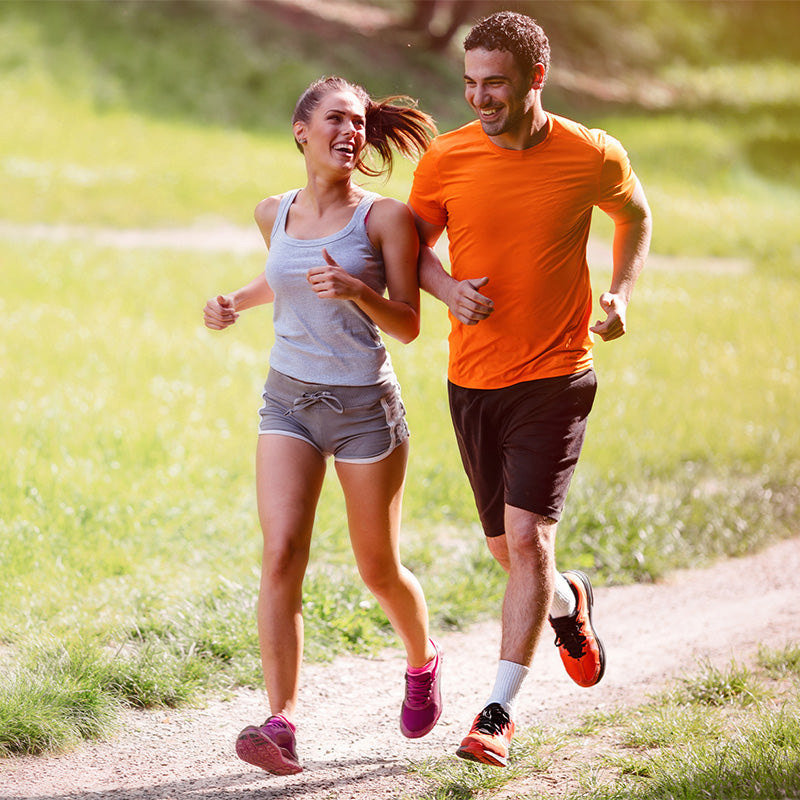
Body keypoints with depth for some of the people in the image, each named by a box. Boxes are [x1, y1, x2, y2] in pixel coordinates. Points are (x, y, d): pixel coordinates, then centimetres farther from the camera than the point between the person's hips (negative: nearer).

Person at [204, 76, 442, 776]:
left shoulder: (385, 217, -10)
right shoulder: (275, 213, 4)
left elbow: (408, 325, -9)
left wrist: (357, 289, -26)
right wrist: (236, 302, 8)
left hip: (365, 408, -3)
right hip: (288, 402, 3)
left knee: (378, 570, 11)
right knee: (281, 556, -14)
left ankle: (422, 662, 43)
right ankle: (281, 725, -17)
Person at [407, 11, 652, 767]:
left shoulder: (592, 158, -7)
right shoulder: (446, 158, -5)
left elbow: (634, 216, 14)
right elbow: (413, 241, 8)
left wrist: (621, 294, 1)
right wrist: (447, 288, -12)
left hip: (554, 378, -3)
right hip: (472, 378, 3)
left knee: (526, 536, -14)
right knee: (508, 549, 14)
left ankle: (498, 712, -8)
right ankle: (568, 602, 48)